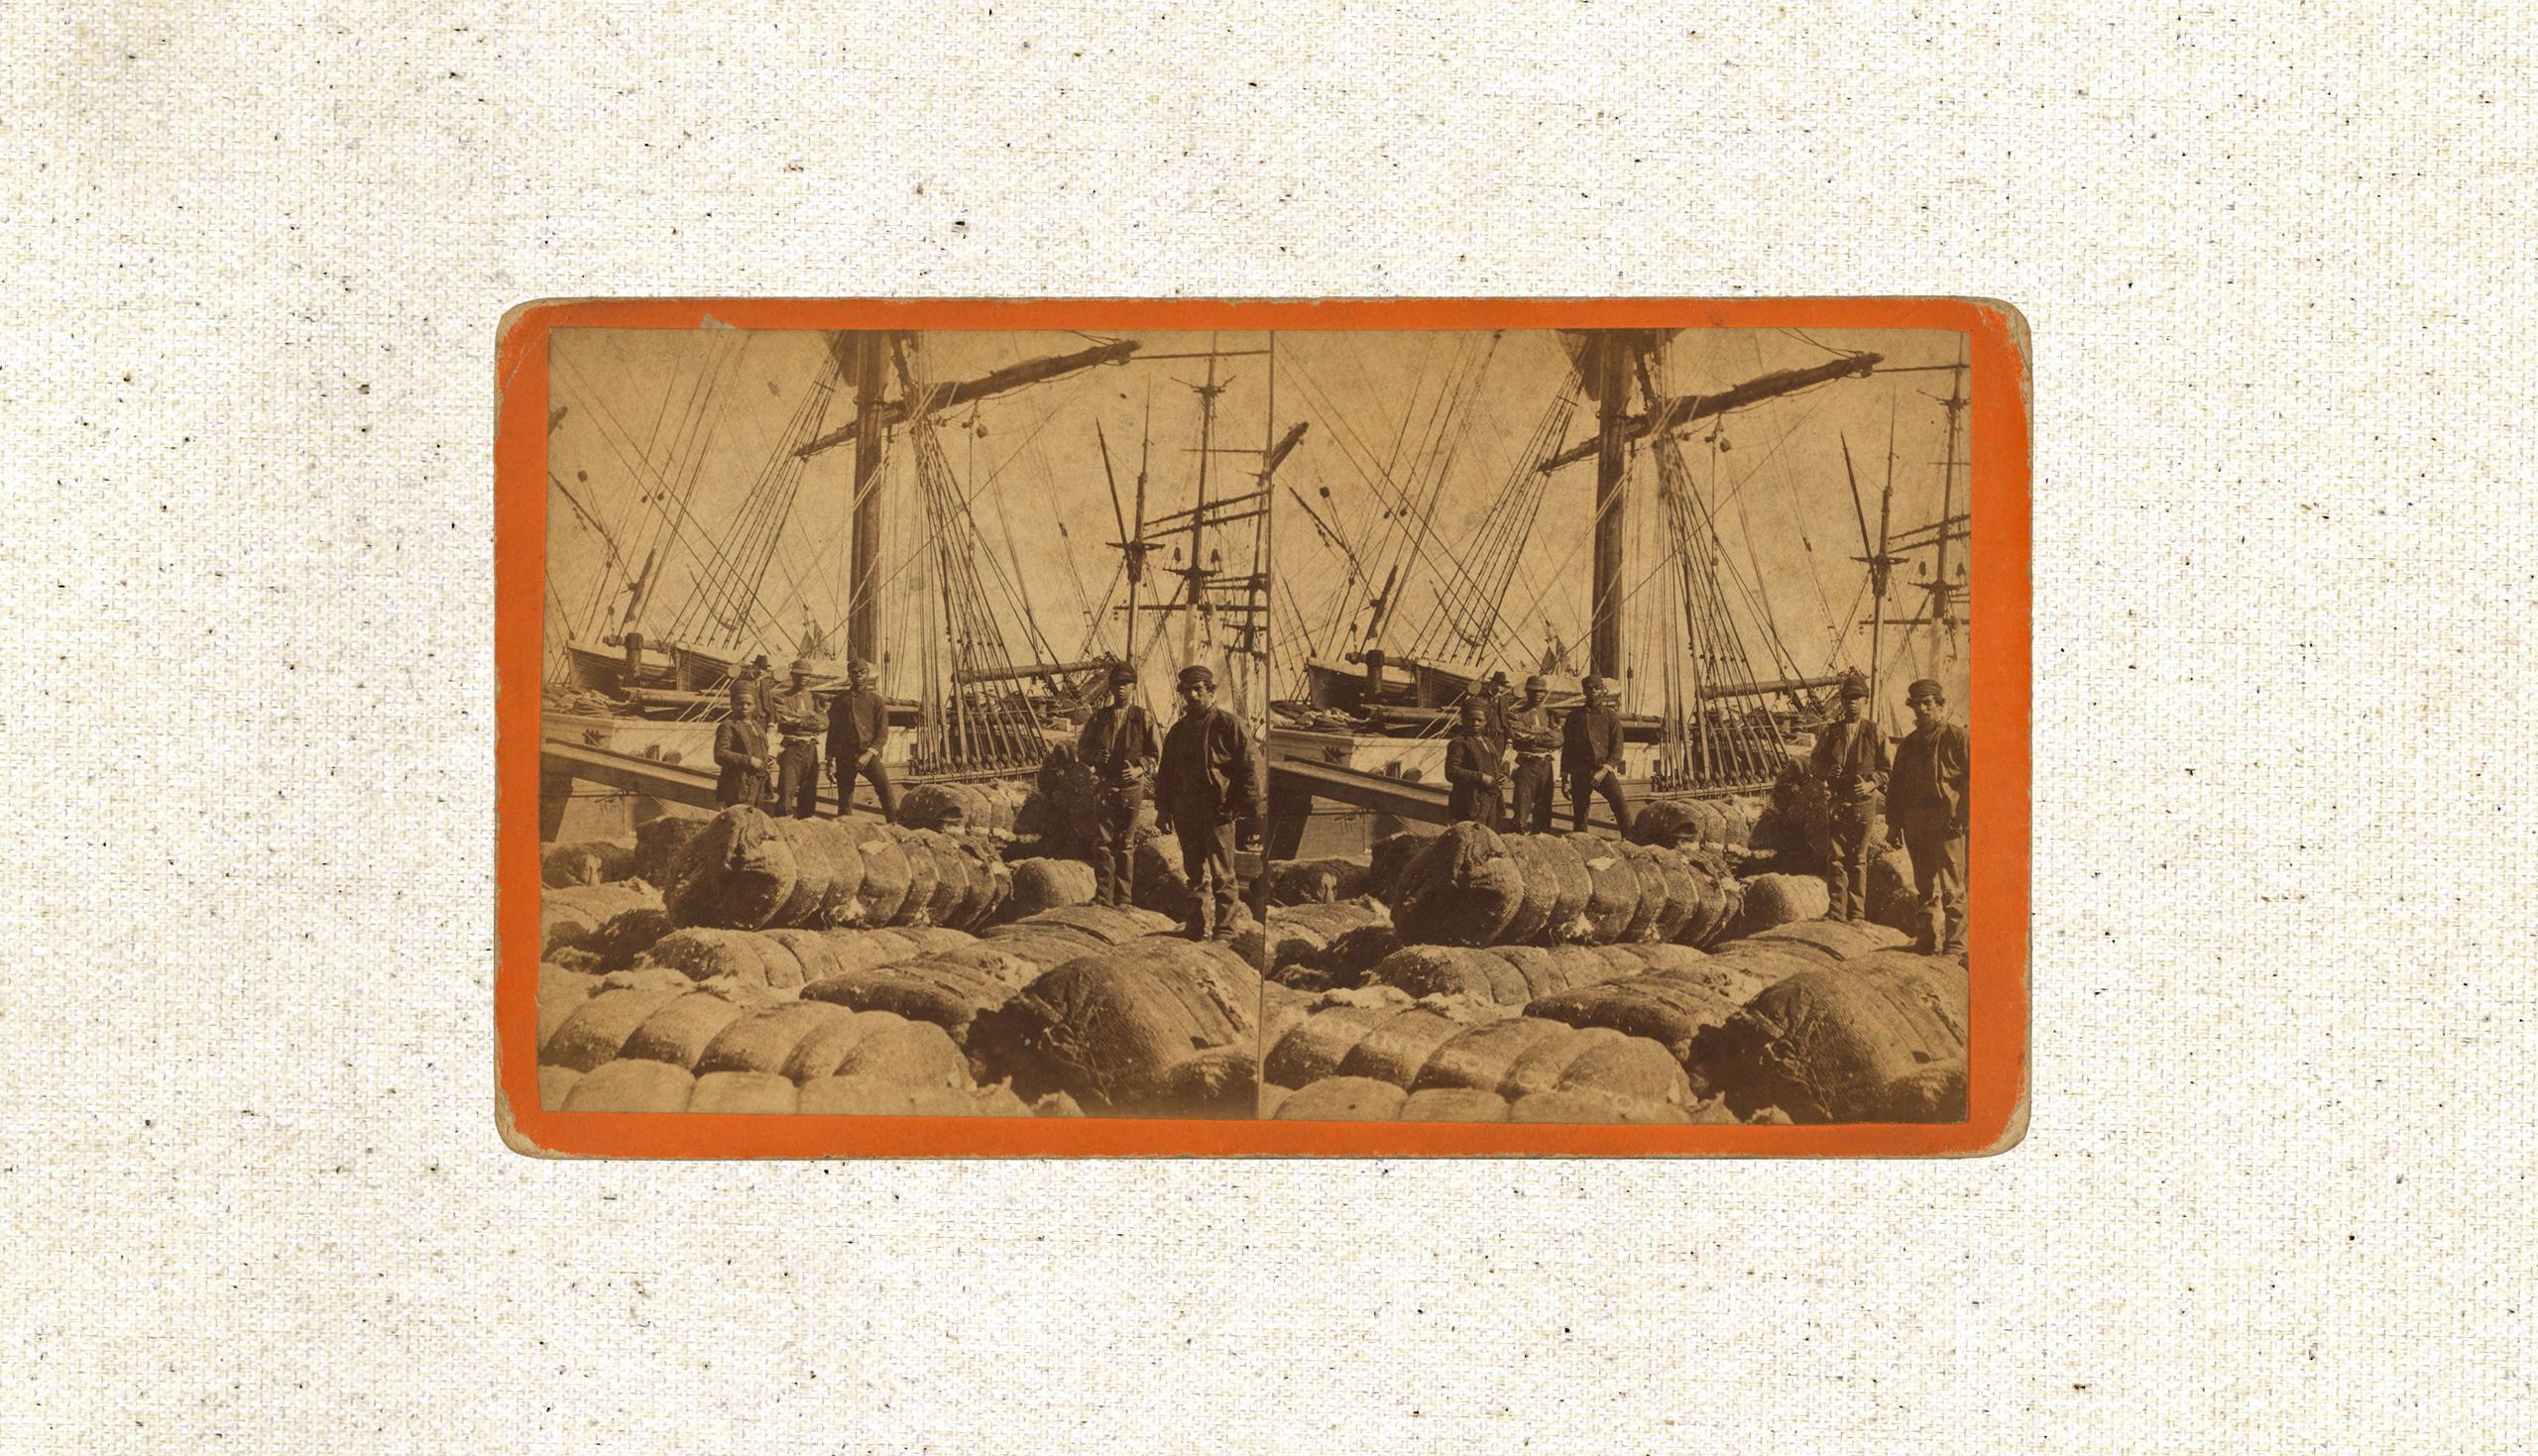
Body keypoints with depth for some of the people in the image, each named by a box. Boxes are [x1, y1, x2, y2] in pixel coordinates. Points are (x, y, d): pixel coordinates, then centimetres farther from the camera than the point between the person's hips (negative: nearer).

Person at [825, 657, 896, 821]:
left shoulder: (875, 700, 6)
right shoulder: (839, 701, 12)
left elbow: (883, 732, 0)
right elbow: (832, 731, 16)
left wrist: (869, 754, -12)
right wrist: (830, 760, 11)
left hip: (868, 753, -2)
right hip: (844, 755, 2)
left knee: (884, 787, -20)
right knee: (844, 800, 2)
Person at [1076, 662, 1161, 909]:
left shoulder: (1144, 717, 4)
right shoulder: (1099, 717, 10)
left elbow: (1155, 751, 7)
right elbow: (1082, 747, 14)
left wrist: (1140, 768, -11)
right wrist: (1095, 757, -8)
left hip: (1131, 785, -2)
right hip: (1104, 785, 2)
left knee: (1126, 844, 1)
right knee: (1102, 841, -2)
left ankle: (1124, 898, 6)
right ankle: (1103, 895, 4)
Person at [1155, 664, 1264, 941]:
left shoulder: (1229, 725, -2)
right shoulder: (1178, 731, 16)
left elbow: (1249, 771, -5)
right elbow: (1165, 773, 23)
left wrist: (1252, 815, -9)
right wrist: (1163, 809, 13)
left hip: (1219, 812, -6)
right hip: (1186, 814, 6)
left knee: (1221, 876, -5)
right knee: (1195, 875, 11)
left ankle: (1225, 932, -2)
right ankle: (1197, 931, 16)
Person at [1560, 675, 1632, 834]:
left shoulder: (1611, 715, 6)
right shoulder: (1574, 716, 10)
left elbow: (1617, 748, 1)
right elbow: (1567, 748, 13)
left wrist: (1603, 771, -13)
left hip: (1604, 770, -2)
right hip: (1580, 772, 2)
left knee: (1621, 806, -18)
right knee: (1580, 814, 2)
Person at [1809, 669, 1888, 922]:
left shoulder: (1874, 733, 5)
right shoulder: (1830, 732, 8)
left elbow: (1885, 769, 7)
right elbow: (1814, 762, 14)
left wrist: (1871, 783, -11)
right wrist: (1826, 772, -7)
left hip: (1863, 802, -1)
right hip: (1835, 802, 1)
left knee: (1858, 859, 4)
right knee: (1836, 858, -4)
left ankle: (1857, 913, 10)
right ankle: (1836, 912, -2)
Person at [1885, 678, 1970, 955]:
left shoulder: (1958, 738, -1)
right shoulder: (1908, 744, 18)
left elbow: (1972, 779, -5)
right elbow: (1895, 785, 21)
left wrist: (1965, 818, -13)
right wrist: (1894, 822, 13)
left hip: (1947, 824, -6)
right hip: (1915, 825, 6)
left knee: (1952, 888, -5)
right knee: (1926, 888, 11)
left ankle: (1954, 945, -1)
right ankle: (1928, 942, 16)